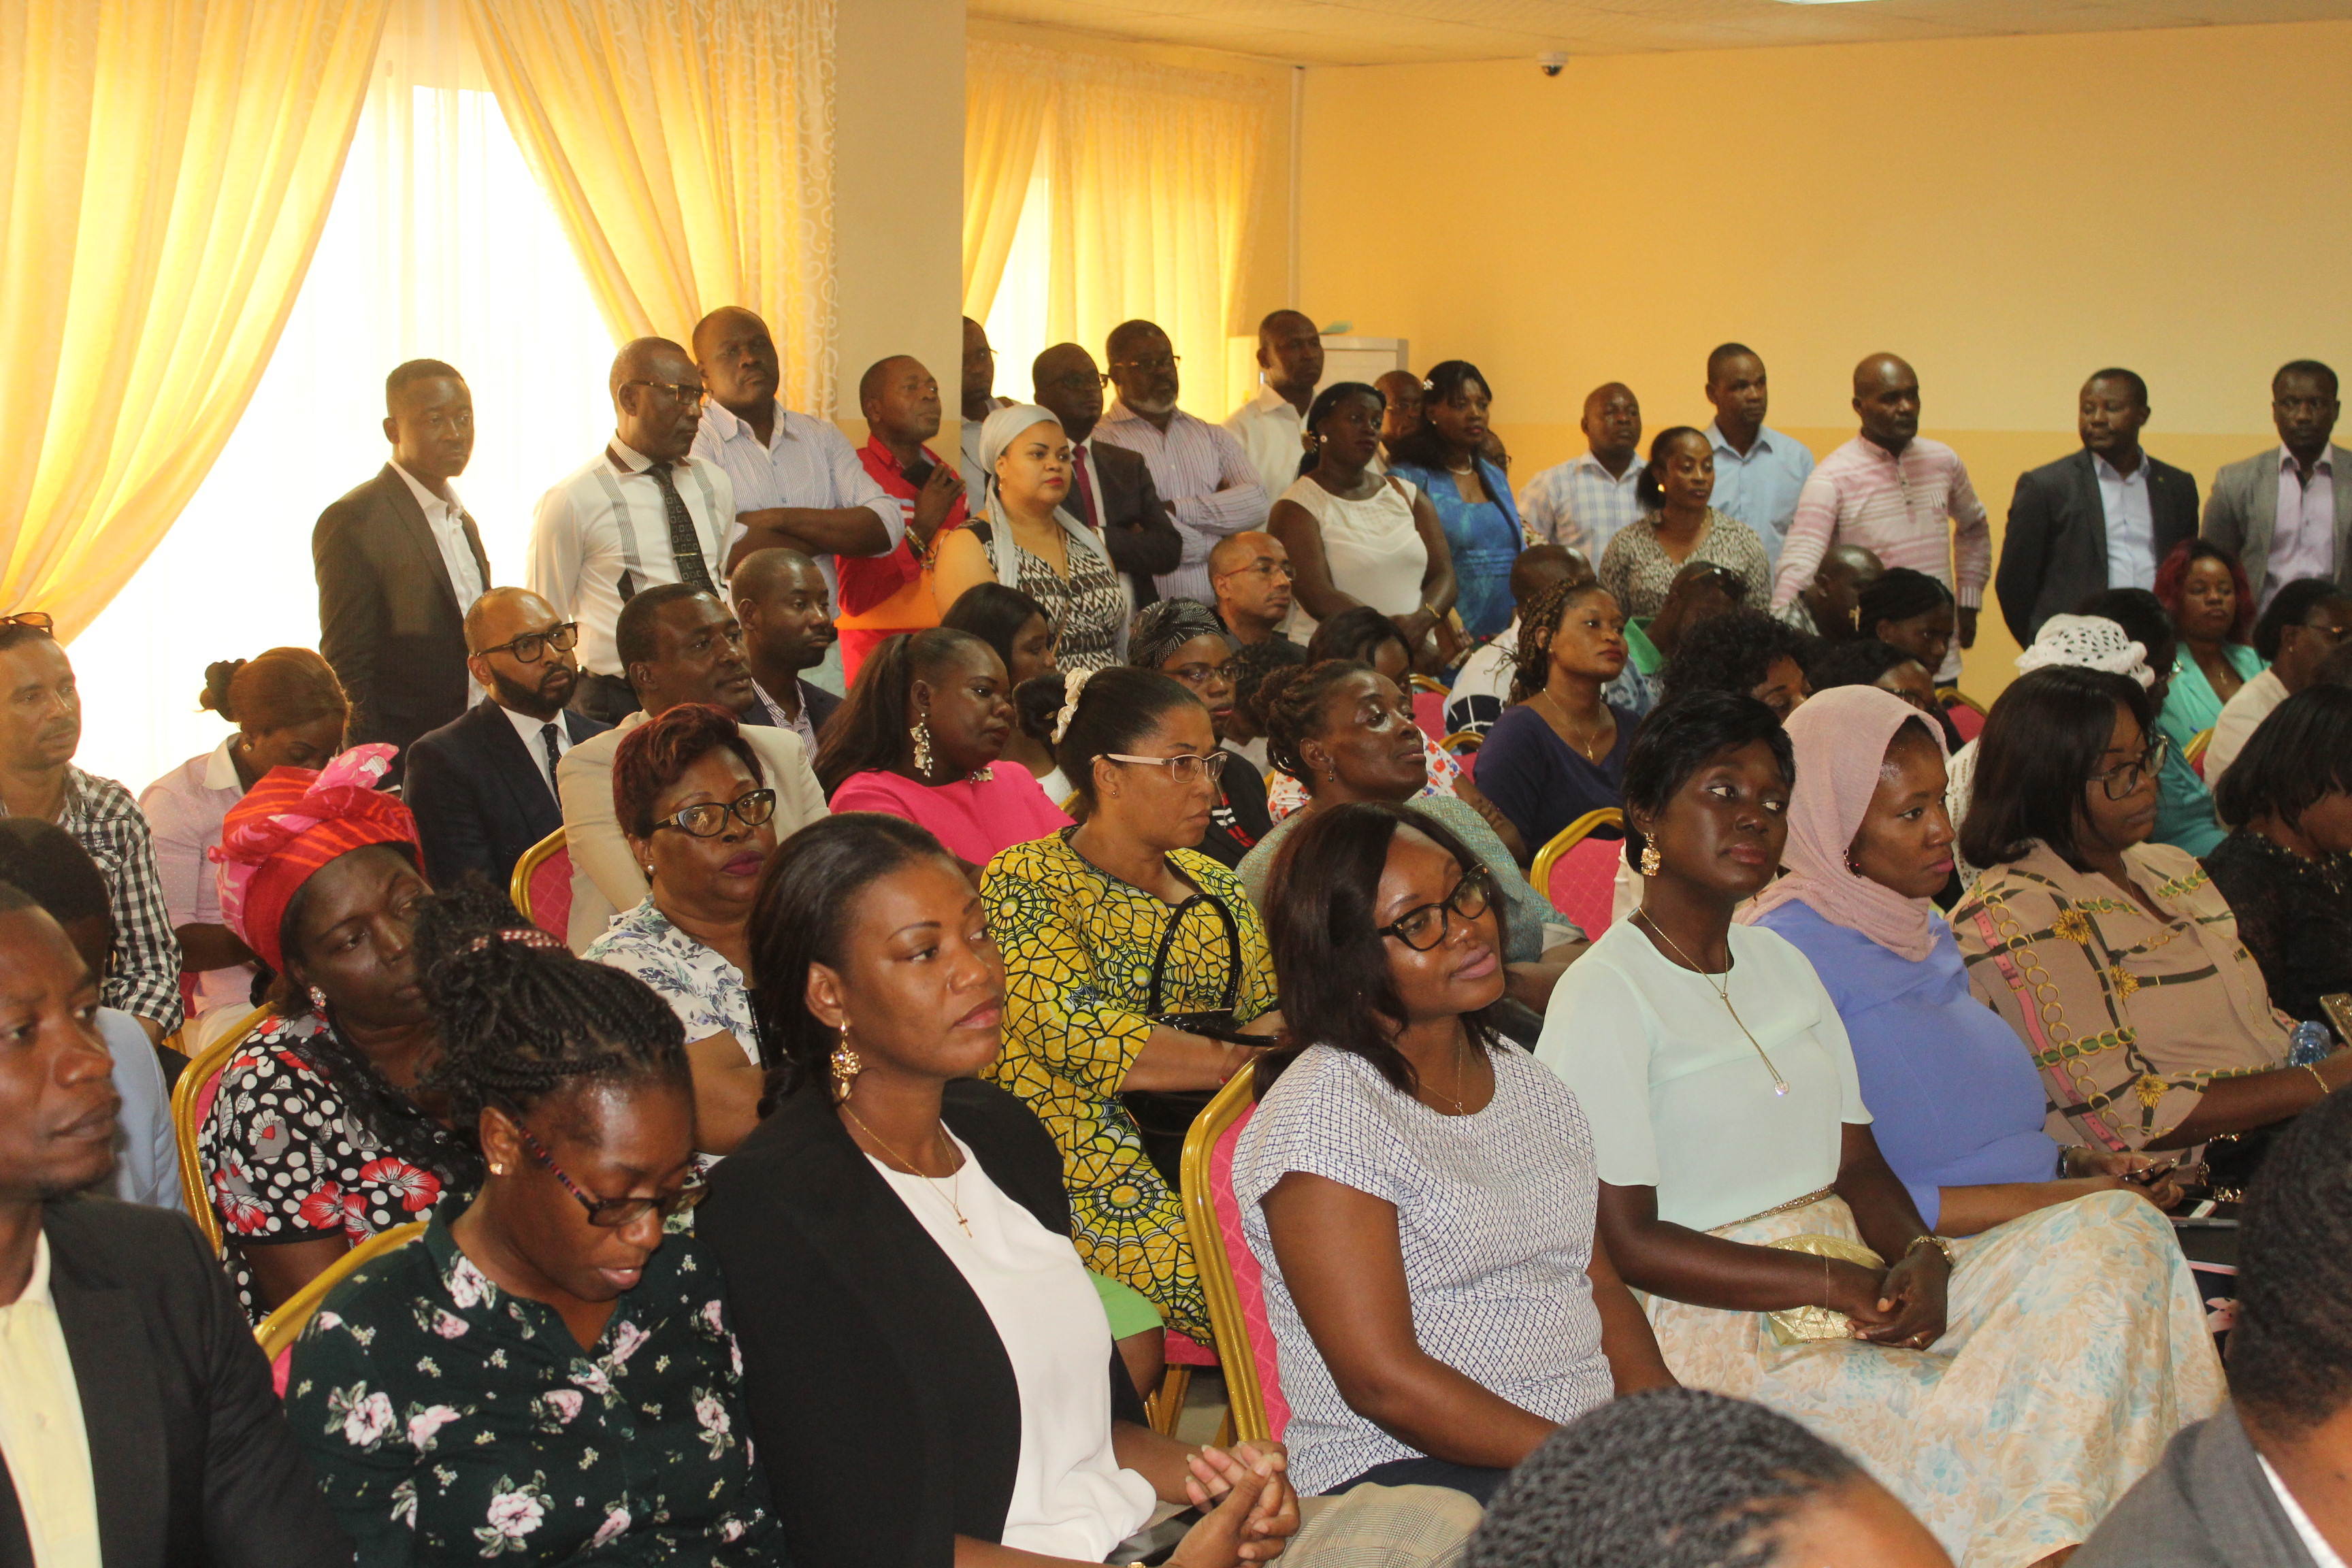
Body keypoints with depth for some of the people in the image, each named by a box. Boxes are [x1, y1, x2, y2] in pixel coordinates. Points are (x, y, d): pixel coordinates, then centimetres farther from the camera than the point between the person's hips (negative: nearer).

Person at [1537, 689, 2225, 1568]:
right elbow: (1623, 1242, -12)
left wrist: (1920, 1255, -8)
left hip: (1858, 1280, 8)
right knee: (1976, 1426, -31)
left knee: (2117, 1231, -14)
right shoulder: (1604, 994, -7)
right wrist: (1837, 1282, -17)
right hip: (1714, 1323, -8)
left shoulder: (1781, 963, 18)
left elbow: (1859, 1167, 15)